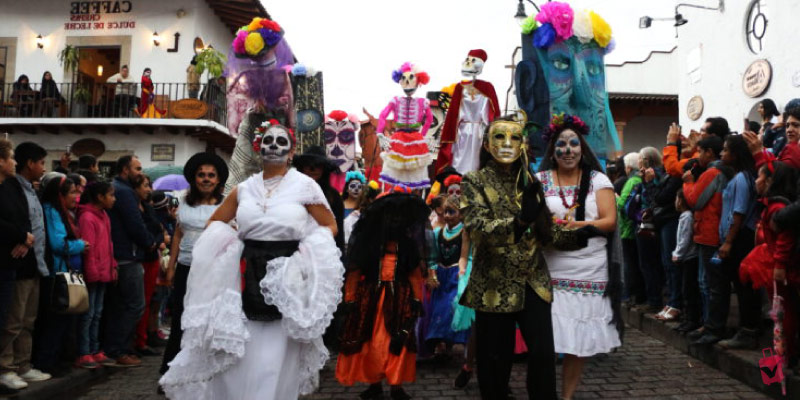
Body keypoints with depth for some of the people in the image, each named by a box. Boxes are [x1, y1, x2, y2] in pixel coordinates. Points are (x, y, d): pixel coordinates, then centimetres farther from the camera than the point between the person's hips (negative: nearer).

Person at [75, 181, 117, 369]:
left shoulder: (103, 216, 14)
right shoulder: (87, 217, -15)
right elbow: (88, 248, -17)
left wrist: (113, 267, 13)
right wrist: (92, 273, -17)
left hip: (103, 274, 9)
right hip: (93, 274, -9)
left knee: (97, 314, 14)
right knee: (88, 315, -1)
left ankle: (95, 351, 22)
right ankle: (84, 355, 6)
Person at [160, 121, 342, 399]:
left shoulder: (305, 186, -1)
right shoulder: (244, 188, 10)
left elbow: (330, 226, 4)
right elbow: (215, 223, 20)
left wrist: (310, 251, -10)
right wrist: (225, 245, 3)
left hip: (286, 280, -3)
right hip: (248, 276, 4)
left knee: (276, 360, 1)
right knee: (233, 354, 9)